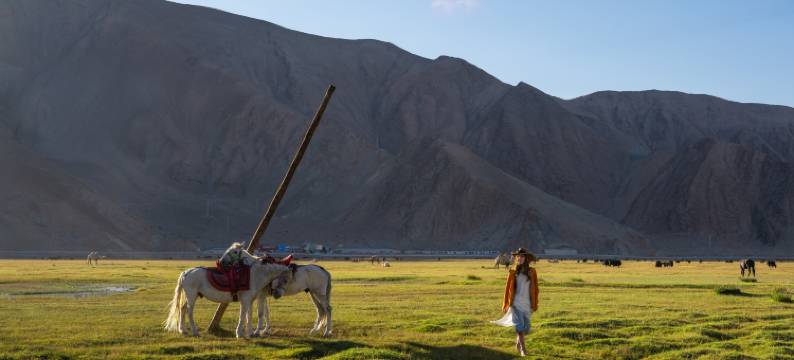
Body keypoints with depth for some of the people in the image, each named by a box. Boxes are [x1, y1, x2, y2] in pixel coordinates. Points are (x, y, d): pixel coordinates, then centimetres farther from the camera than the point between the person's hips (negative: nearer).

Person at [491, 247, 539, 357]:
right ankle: (522, 348, -4)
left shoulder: (532, 272, 3)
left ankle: (518, 343, 32)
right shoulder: (513, 272, 2)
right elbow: (507, 288, 6)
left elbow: (535, 289, 6)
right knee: (519, 325, -12)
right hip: (515, 303, -2)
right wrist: (505, 305, 5)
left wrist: (535, 305, 3)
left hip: (527, 304, 2)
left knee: (526, 326, 5)